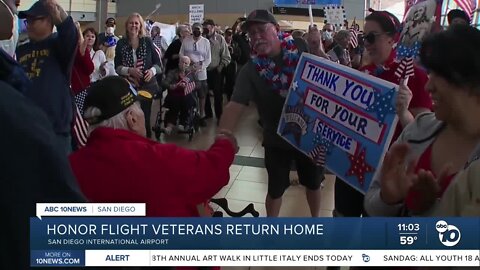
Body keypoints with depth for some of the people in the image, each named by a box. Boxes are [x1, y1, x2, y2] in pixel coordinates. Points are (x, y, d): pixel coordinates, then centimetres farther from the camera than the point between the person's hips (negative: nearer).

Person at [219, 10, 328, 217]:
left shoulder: (301, 49, -13)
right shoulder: (250, 70, -16)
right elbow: (235, 106, -25)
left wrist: (317, 50, -27)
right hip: (276, 140, -1)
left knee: (313, 183, 22)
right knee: (275, 189, 15)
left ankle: (316, 218, 50)